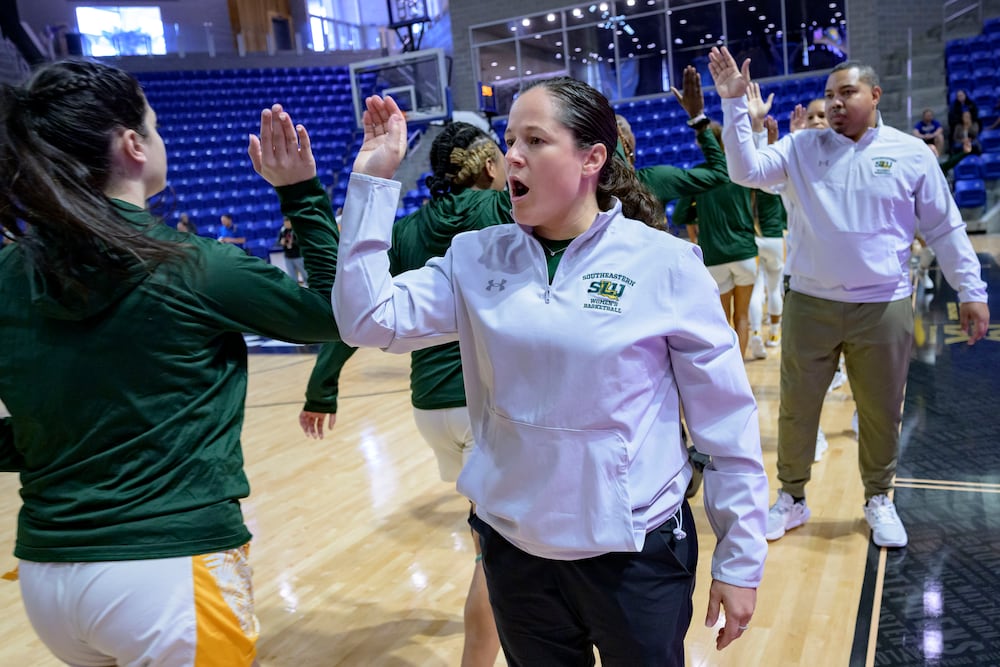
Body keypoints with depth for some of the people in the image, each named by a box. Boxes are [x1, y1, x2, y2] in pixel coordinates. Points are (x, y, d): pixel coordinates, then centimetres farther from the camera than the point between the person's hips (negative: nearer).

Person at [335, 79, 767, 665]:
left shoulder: (665, 264, -12)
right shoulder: (477, 259, -2)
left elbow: (726, 422, -7)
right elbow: (368, 320, -8)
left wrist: (741, 560, -3)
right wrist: (372, 183, -12)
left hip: (636, 554, -3)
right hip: (513, 550, 3)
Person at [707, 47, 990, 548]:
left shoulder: (912, 153, 0)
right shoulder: (802, 148, 1)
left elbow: (944, 229, 4)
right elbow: (746, 170, -13)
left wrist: (971, 291, 2)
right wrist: (734, 103, -22)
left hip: (884, 308, 0)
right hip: (809, 305, 1)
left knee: (881, 413, 12)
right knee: (796, 408, 10)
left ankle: (879, 500, 34)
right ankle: (792, 497, 28)